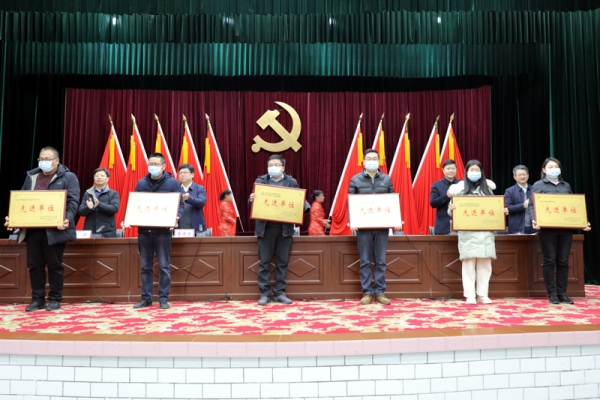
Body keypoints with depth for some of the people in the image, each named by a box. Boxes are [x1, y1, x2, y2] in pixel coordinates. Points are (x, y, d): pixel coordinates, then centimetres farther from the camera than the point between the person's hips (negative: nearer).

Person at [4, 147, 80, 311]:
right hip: (32, 229, 5)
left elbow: (73, 202, -10)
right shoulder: (31, 176, 16)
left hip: (54, 230, -5)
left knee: (54, 265, 2)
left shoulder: (68, 177, -1)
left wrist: (67, 220, -25)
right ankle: (37, 299, 19)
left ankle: (55, 299, 13)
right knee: (34, 265, 9)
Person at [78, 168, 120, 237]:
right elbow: (80, 211, 8)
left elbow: (114, 208, -9)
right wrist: (88, 208, -14)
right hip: (90, 232, 2)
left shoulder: (113, 193, 7)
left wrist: (99, 204, -22)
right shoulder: (87, 193, 14)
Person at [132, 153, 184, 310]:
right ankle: (146, 298, 17)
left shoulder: (173, 183, 0)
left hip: (163, 231, -3)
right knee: (146, 266, 9)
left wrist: (176, 217, -21)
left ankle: (163, 299, 9)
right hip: (144, 230, 4)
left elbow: (180, 205, -2)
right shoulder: (141, 183, 11)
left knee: (164, 266, 1)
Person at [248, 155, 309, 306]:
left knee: (282, 262, 7)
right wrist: (251, 199, -21)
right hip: (266, 227, 0)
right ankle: (264, 293, 14)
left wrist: (303, 208, -19)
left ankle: (280, 293, 17)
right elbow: (254, 200, 2)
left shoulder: (292, 182, 6)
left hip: (285, 227, 1)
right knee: (265, 262, 4)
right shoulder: (260, 180, 6)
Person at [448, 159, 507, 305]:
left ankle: (483, 294, 10)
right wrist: (451, 209, -21)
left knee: (485, 264, 3)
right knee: (469, 263, -4)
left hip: (486, 232, 3)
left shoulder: (487, 188, 15)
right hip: (468, 232, -3)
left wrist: (503, 211, -3)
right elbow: (452, 210, 1)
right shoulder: (461, 188, 5)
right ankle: (470, 295, 0)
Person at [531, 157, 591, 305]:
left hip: (566, 228, 4)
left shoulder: (566, 186, 18)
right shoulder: (538, 185, 5)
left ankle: (562, 293, 11)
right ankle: (552, 294, 5)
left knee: (563, 261, 5)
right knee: (550, 261, -1)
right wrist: (534, 221, -22)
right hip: (547, 229, -4)